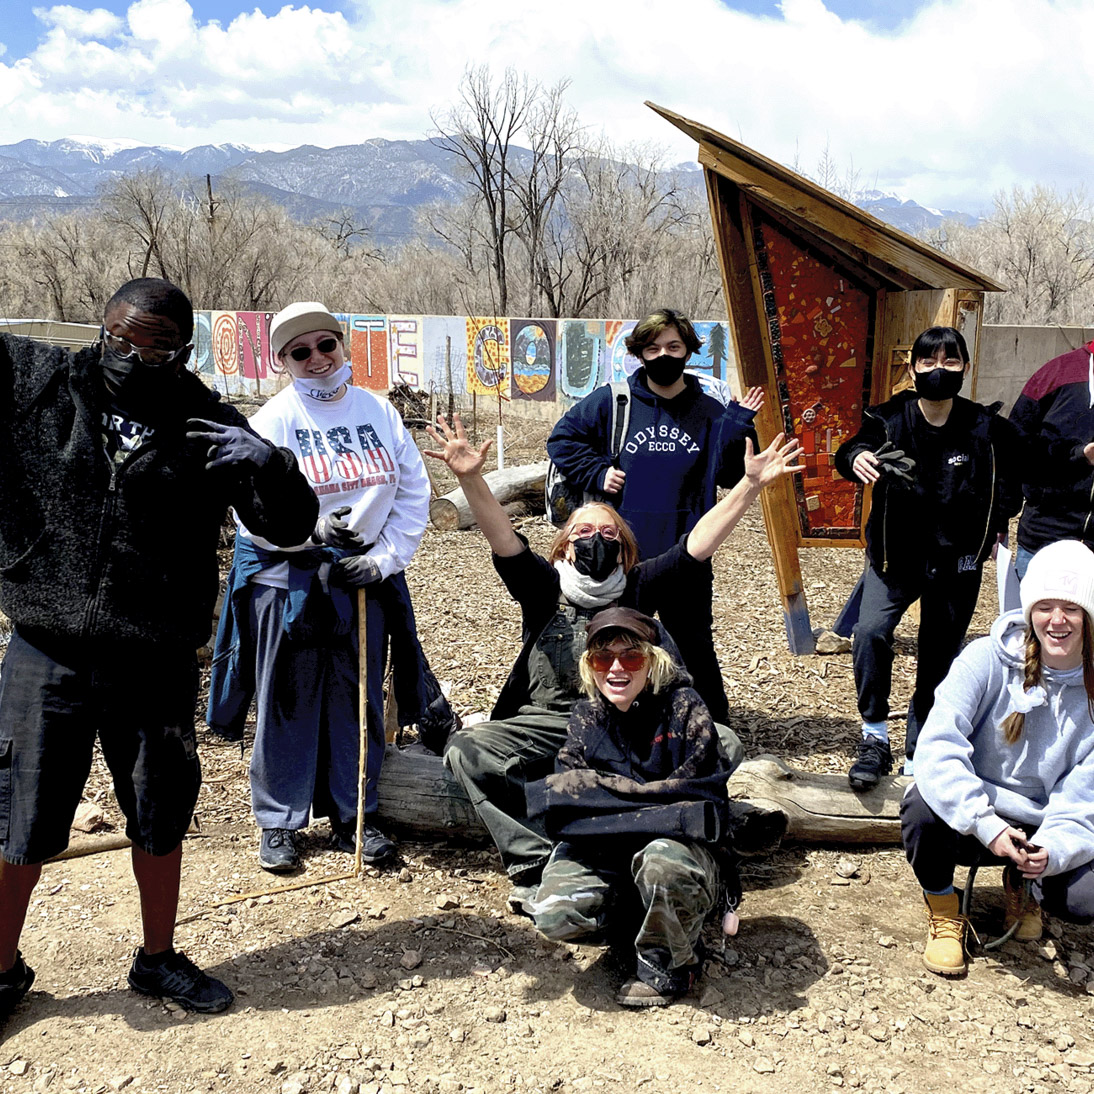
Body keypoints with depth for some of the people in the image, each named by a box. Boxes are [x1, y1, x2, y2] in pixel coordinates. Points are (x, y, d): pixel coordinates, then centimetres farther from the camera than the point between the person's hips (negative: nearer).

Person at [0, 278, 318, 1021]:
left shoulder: (205, 429, -3)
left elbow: (290, 526, -3)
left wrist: (267, 464, -22)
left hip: (156, 671, 1)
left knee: (161, 824, 16)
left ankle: (159, 958, 40)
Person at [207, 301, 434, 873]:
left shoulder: (379, 412, 4)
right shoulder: (273, 420, -6)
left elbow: (413, 493, 5)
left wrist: (384, 558, -5)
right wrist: (313, 530, -27)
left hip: (362, 572, 3)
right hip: (286, 575, -3)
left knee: (359, 697, 10)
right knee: (287, 701, 5)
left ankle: (354, 817, 24)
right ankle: (278, 824, 19)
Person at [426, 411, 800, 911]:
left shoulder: (636, 589, 8)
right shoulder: (543, 589, 5)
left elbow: (698, 543, -1)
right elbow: (504, 541, -12)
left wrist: (750, 485, -11)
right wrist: (471, 479, -29)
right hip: (543, 723, 0)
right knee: (465, 750, -26)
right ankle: (537, 862, -26)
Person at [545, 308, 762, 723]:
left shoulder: (708, 411, 2)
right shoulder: (612, 401, -1)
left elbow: (729, 474, -1)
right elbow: (562, 438, 6)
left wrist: (739, 425, -14)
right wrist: (596, 472, -6)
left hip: (687, 554, 0)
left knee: (695, 645, 10)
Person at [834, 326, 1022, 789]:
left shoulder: (986, 429, -3)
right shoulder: (889, 418, -6)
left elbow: (1008, 488, 12)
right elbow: (854, 449, -21)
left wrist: (996, 522, -5)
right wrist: (857, 458, -45)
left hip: (956, 563, 1)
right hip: (894, 555, -1)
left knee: (939, 661, 7)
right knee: (870, 633, -23)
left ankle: (917, 759, 24)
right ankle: (875, 741, -8)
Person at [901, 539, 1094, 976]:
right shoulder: (988, 659, -12)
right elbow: (938, 747, -22)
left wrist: (1052, 851, -29)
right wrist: (985, 824, -34)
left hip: (1051, 832, 2)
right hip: (971, 819, -1)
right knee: (923, 809, -34)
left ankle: (1026, 883, 13)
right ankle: (943, 909, -1)